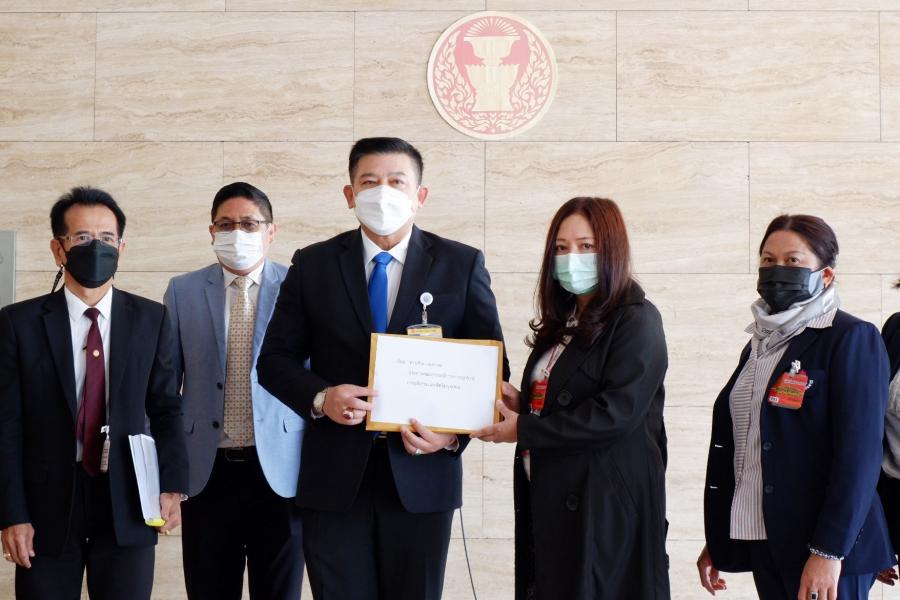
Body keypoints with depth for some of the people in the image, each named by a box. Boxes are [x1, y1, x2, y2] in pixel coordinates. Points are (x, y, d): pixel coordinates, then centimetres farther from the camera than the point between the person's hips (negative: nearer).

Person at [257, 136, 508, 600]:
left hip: (421, 475, 0)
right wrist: (320, 398, -14)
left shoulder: (462, 265, 3)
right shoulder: (312, 265, 5)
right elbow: (275, 359, 7)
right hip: (334, 475, 1)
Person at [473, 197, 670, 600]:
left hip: (608, 502, -8)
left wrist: (523, 430, -15)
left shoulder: (637, 321, -8)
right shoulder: (563, 323, 17)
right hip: (549, 499, 8)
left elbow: (616, 413, -19)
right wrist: (523, 404, 2)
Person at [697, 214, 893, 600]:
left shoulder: (851, 339, -7)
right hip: (762, 541, 6)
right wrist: (716, 539, 14)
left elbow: (858, 454, -14)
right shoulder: (761, 342, 13)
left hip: (823, 551, -6)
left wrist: (828, 551, -20)